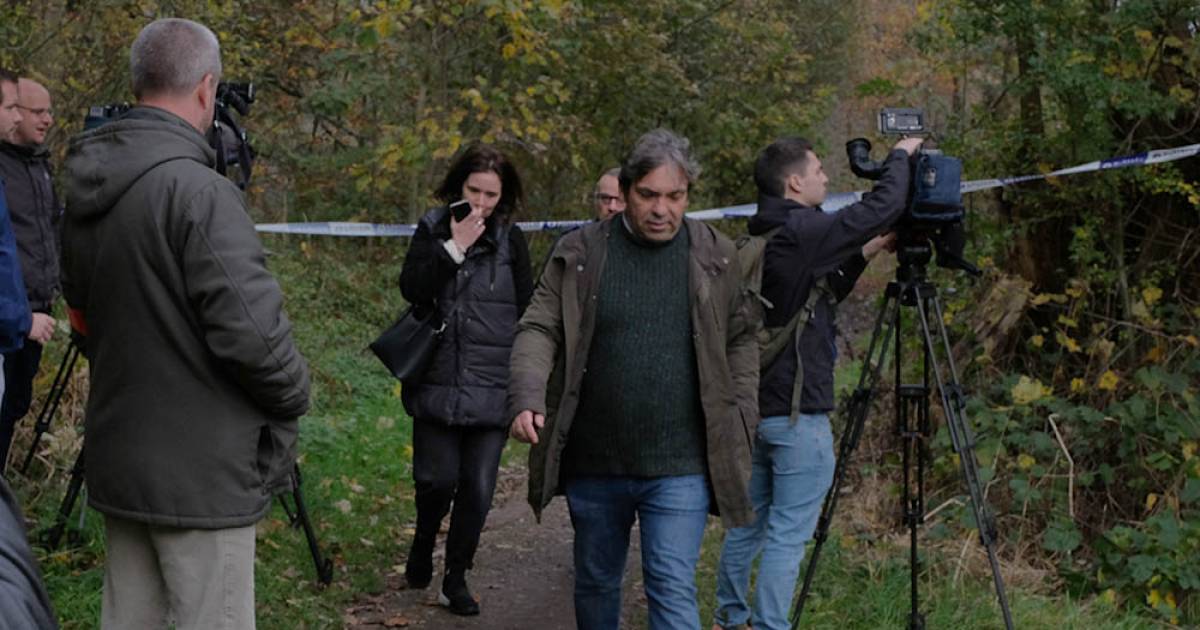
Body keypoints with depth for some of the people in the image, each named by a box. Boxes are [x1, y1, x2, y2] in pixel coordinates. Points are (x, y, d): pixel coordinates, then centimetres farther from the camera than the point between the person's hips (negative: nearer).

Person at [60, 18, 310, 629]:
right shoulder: (198, 191, -19)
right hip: (201, 471, -8)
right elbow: (250, 328, -23)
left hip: (115, 459, 8)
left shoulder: (84, 194, 6)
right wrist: (293, 396, -6)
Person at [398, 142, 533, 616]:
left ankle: (456, 577, 18)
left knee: (478, 489, 0)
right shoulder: (433, 230, 4)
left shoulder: (511, 239, 4)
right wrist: (454, 247, -19)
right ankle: (423, 543, 31)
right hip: (438, 384, 0)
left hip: (492, 389, 0)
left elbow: (525, 313, 6)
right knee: (437, 479, -2)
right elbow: (410, 288, -10)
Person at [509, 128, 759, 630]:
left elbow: (740, 339, 12)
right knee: (595, 583, 18)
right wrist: (527, 397, -21)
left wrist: (741, 415, 2)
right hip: (593, 463, 2)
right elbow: (538, 329, -4)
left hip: (679, 470, -1)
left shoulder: (715, 257, 3)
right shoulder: (580, 253, 0)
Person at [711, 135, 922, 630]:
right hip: (797, 413, -9)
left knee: (748, 522, 17)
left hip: (754, 406, 9)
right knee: (788, 534, -3)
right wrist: (901, 155, 1)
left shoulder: (762, 239, 11)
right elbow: (883, 206, -17)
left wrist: (865, 255, 16)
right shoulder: (801, 232, -16)